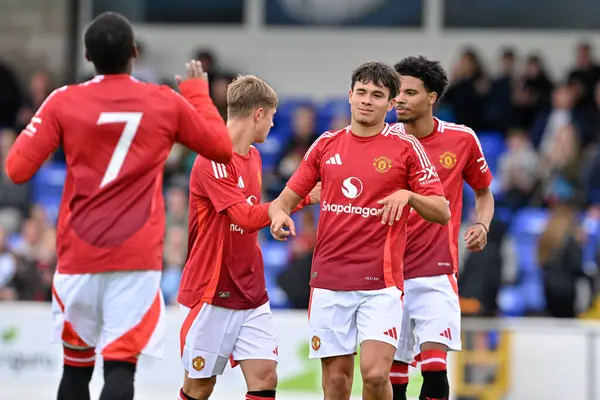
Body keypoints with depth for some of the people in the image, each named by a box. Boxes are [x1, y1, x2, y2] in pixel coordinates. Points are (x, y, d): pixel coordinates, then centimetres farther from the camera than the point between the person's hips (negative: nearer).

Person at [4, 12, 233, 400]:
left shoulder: (64, 102, -2)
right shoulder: (167, 103, 1)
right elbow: (223, 149, 15)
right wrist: (198, 91, 27)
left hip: (79, 252, 1)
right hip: (138, 257, -1)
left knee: (77, 362, 17)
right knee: (121, 364, -7)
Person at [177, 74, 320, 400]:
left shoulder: (253, 157, 12)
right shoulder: (212, 161, -17)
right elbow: (246, 217, -24)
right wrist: (303, 198, -21)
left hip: (251, 296, 7)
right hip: (211, 294, -7)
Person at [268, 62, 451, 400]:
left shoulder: (406, 147, 0)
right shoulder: (326, 144, 10)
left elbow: (442, 212, -1)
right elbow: (288, 197, 15)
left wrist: (409, 195, -20)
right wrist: (279, 213, -8)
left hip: (380, 283, -3)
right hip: (329, 280, 3)